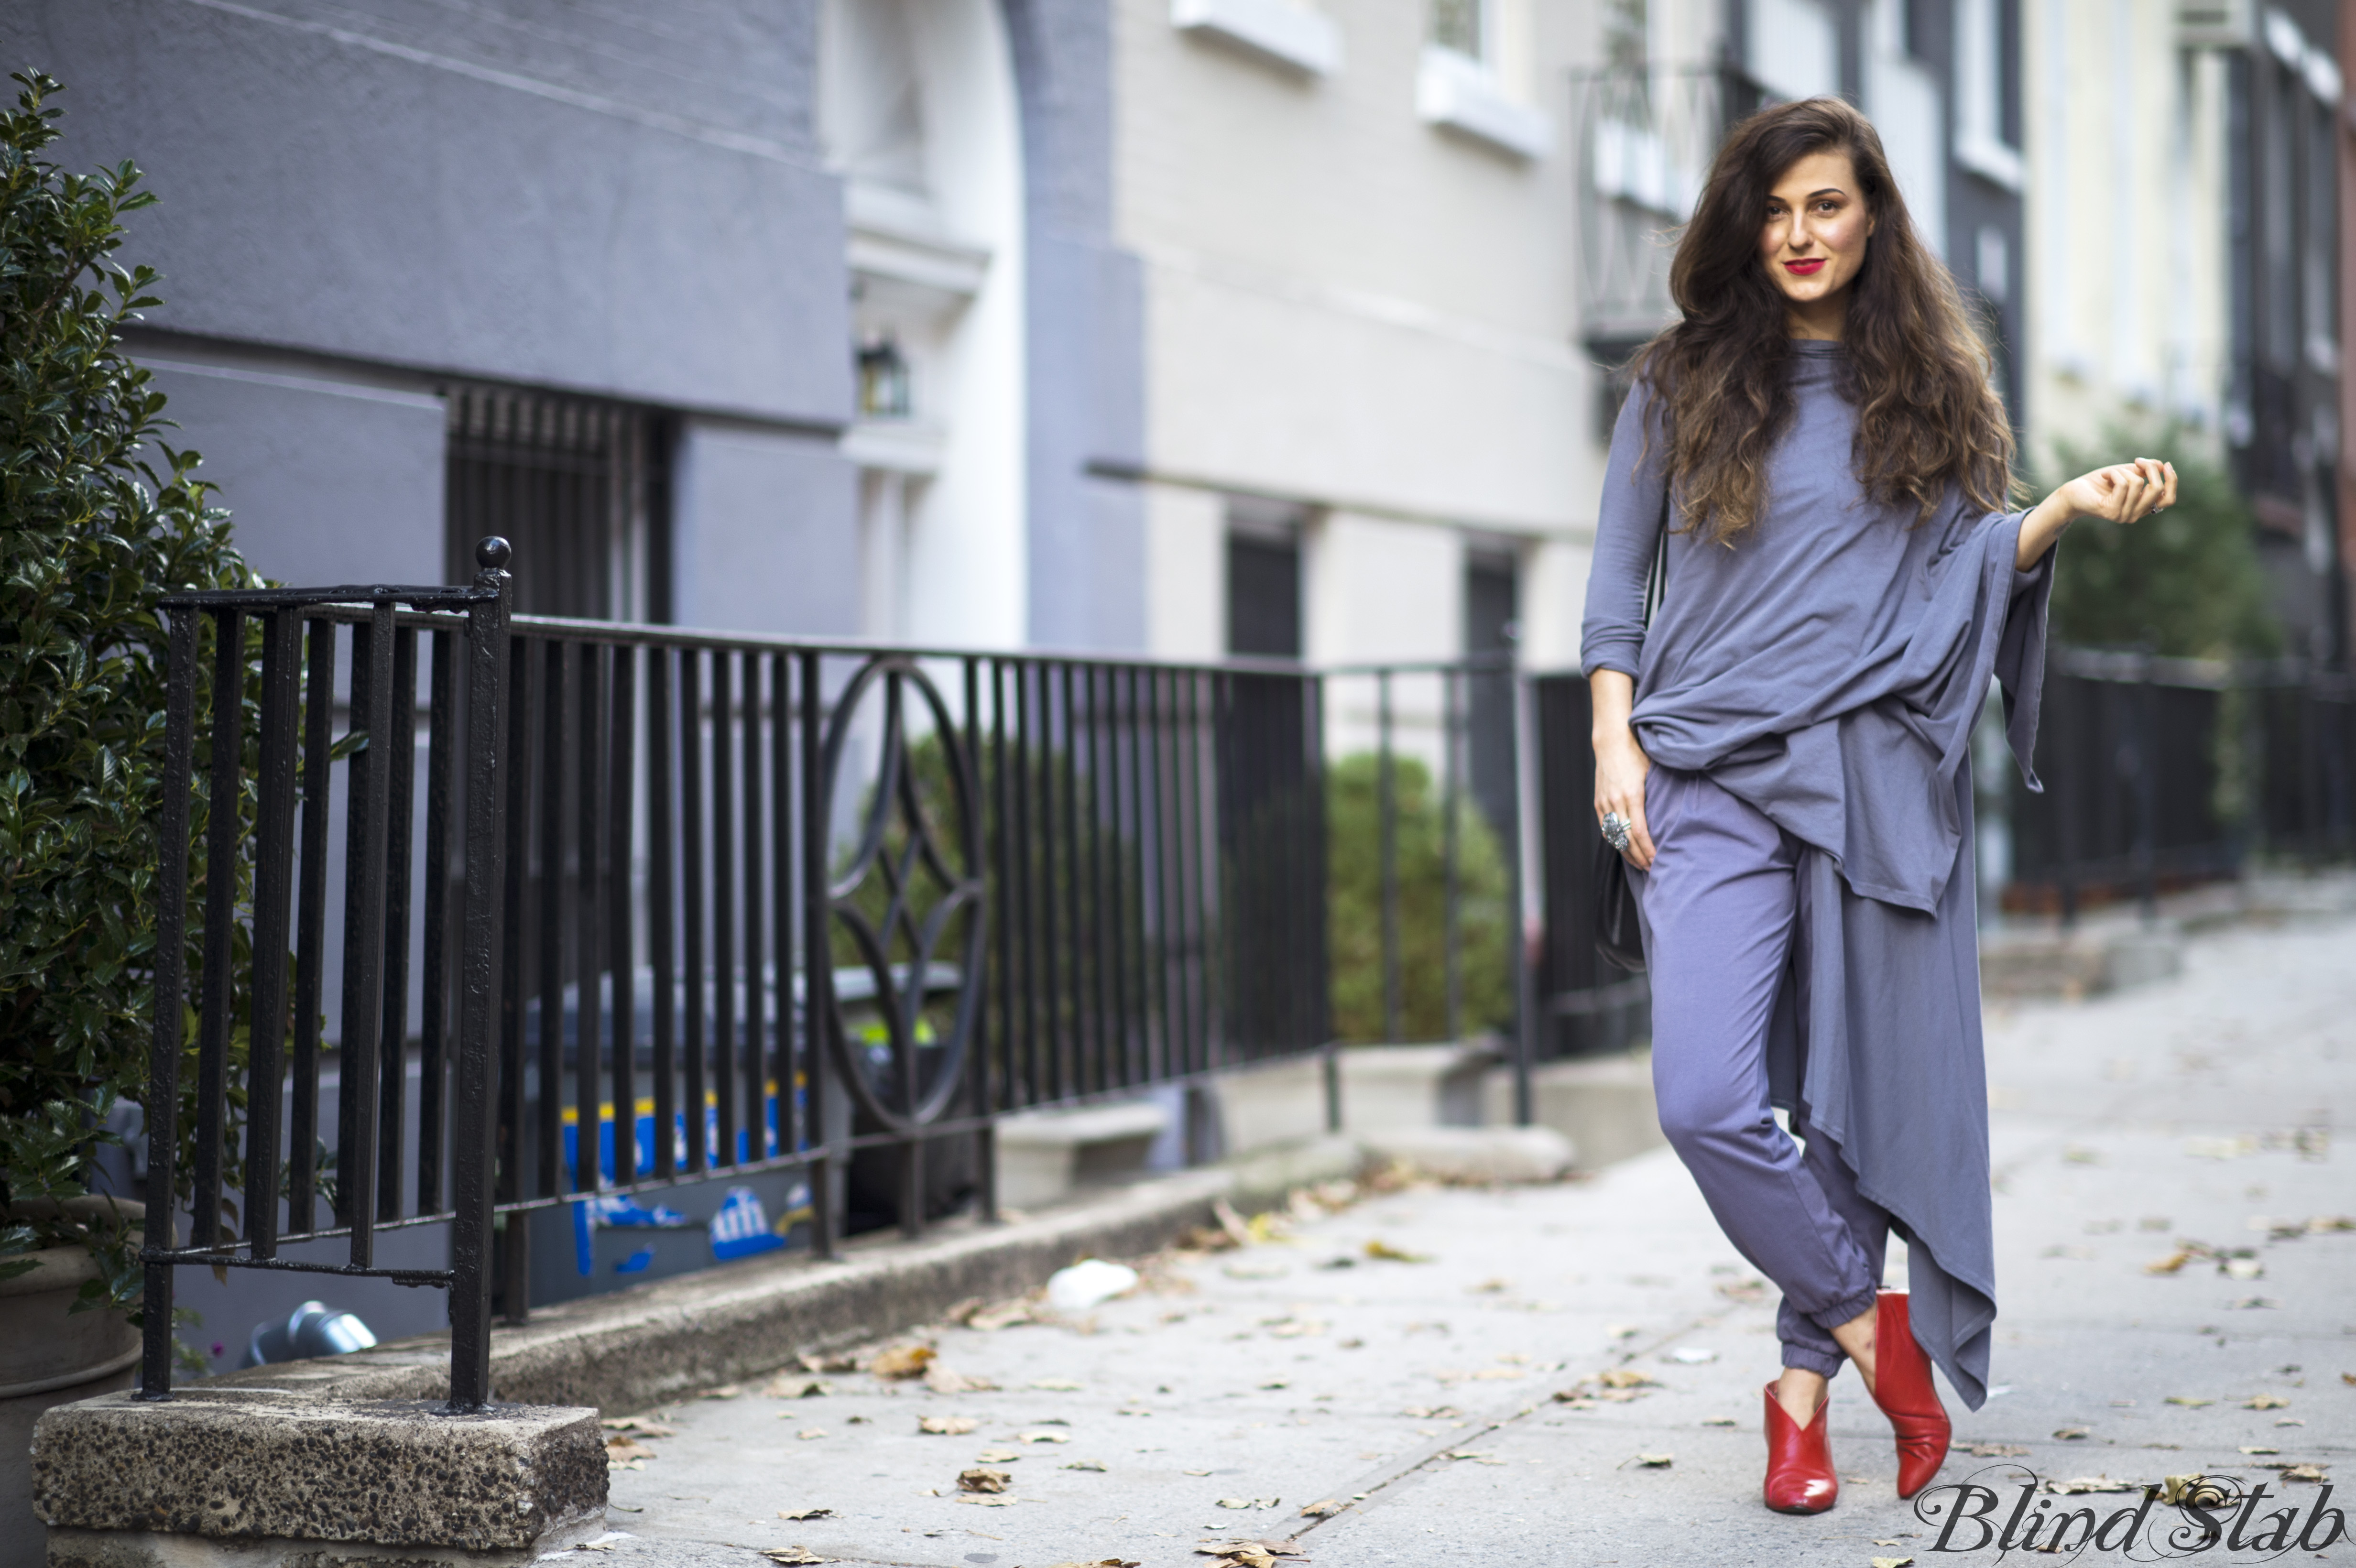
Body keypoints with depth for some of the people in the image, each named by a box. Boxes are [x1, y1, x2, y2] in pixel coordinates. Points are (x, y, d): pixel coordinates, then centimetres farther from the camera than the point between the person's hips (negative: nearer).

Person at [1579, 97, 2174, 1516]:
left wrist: (2070, 508, -5)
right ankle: (1874, 1327, 3)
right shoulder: (1684, 382, 10)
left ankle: (1808, 1388, 14)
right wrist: (1616, 742, 1)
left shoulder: (1930, 386, 13)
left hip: (1879, 783, 1)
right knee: (1707, 1101, -15)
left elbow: (1969, 555, 13)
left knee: (1862, 1100, 1)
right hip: (1714, 779, -1)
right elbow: (1618, 581, 12)